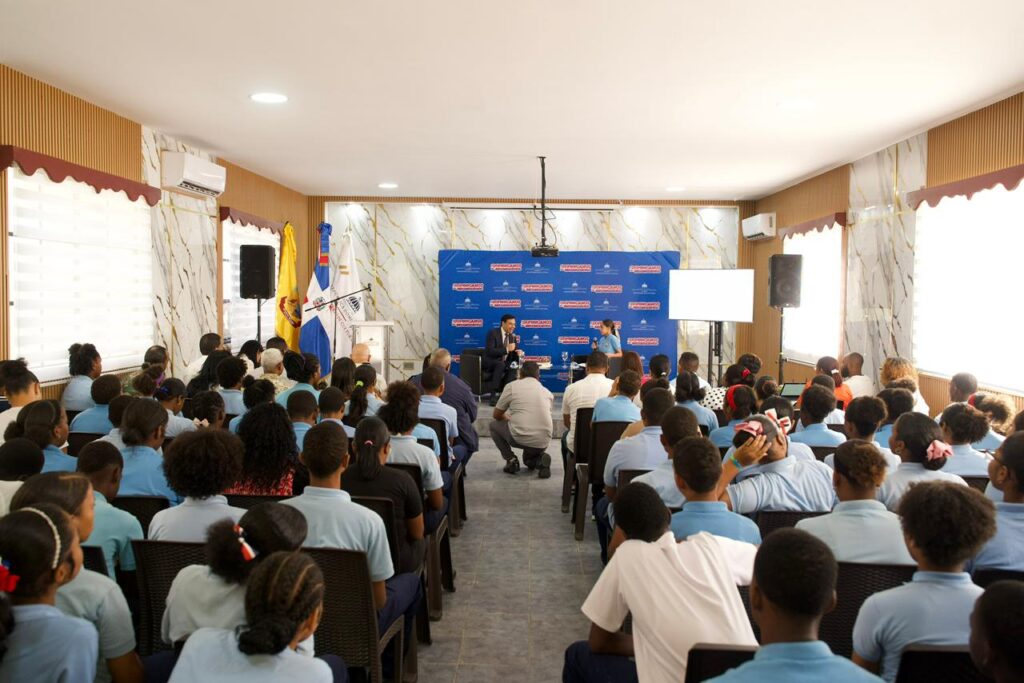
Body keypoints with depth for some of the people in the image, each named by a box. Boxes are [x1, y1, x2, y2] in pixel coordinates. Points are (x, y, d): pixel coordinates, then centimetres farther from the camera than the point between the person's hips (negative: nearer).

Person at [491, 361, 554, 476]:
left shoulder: (512, 386, 4)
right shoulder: (547, 392, 15)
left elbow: (497, 415, 13)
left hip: (519, 438, -4)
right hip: (543, 443, 4)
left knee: (494, 424, 24)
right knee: (530, 453, 39)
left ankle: (511, 460, 12)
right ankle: (539, 459, 4)